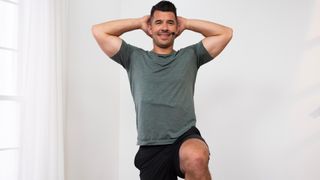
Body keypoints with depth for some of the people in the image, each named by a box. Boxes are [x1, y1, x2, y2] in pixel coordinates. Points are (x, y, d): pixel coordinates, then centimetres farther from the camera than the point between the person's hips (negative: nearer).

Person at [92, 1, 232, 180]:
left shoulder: (190, 56, 13)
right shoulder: (135, 58, 13)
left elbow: (225, 33, 10)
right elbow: (99, 31, 9)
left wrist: (187, 23, 15)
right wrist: (139, 22, 15)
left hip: (186, 138, -1)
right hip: (151, 149, 2)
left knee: (196, 159, -37)